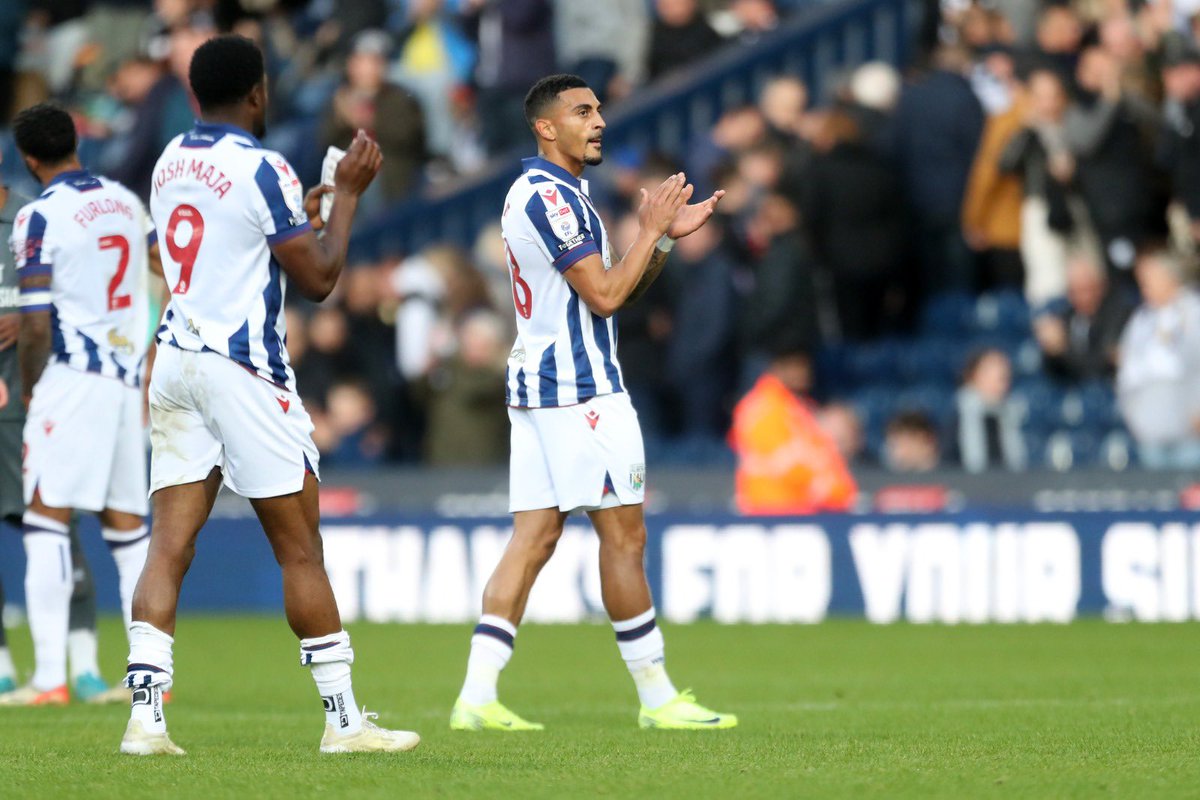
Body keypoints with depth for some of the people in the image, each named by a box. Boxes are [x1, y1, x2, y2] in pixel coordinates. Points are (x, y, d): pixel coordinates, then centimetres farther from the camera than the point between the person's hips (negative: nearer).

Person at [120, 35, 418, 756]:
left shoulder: (170, 164, 11)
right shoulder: (263, 170, -11)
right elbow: (318, 279, -8)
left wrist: (301, 209, 31)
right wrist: (348, 194, 2)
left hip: (176, 363, 6)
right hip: (245, 368, -6)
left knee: (170, 547, 1)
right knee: (300, 549, 1)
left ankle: (145, 717, -9)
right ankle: (345, 720, 6)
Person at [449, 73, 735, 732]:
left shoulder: (546, 193, 20)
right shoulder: (550, 195, -13)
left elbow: (621, 290, 23)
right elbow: (604, 295, -17)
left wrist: (668, 236, 11)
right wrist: (651, 230, -7)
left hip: (536, 383, 10)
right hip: (579, 388, -10)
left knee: (533, 537, 4)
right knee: (624, 535, -3)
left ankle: (477, 696, -3)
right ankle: (657, 697, 3)